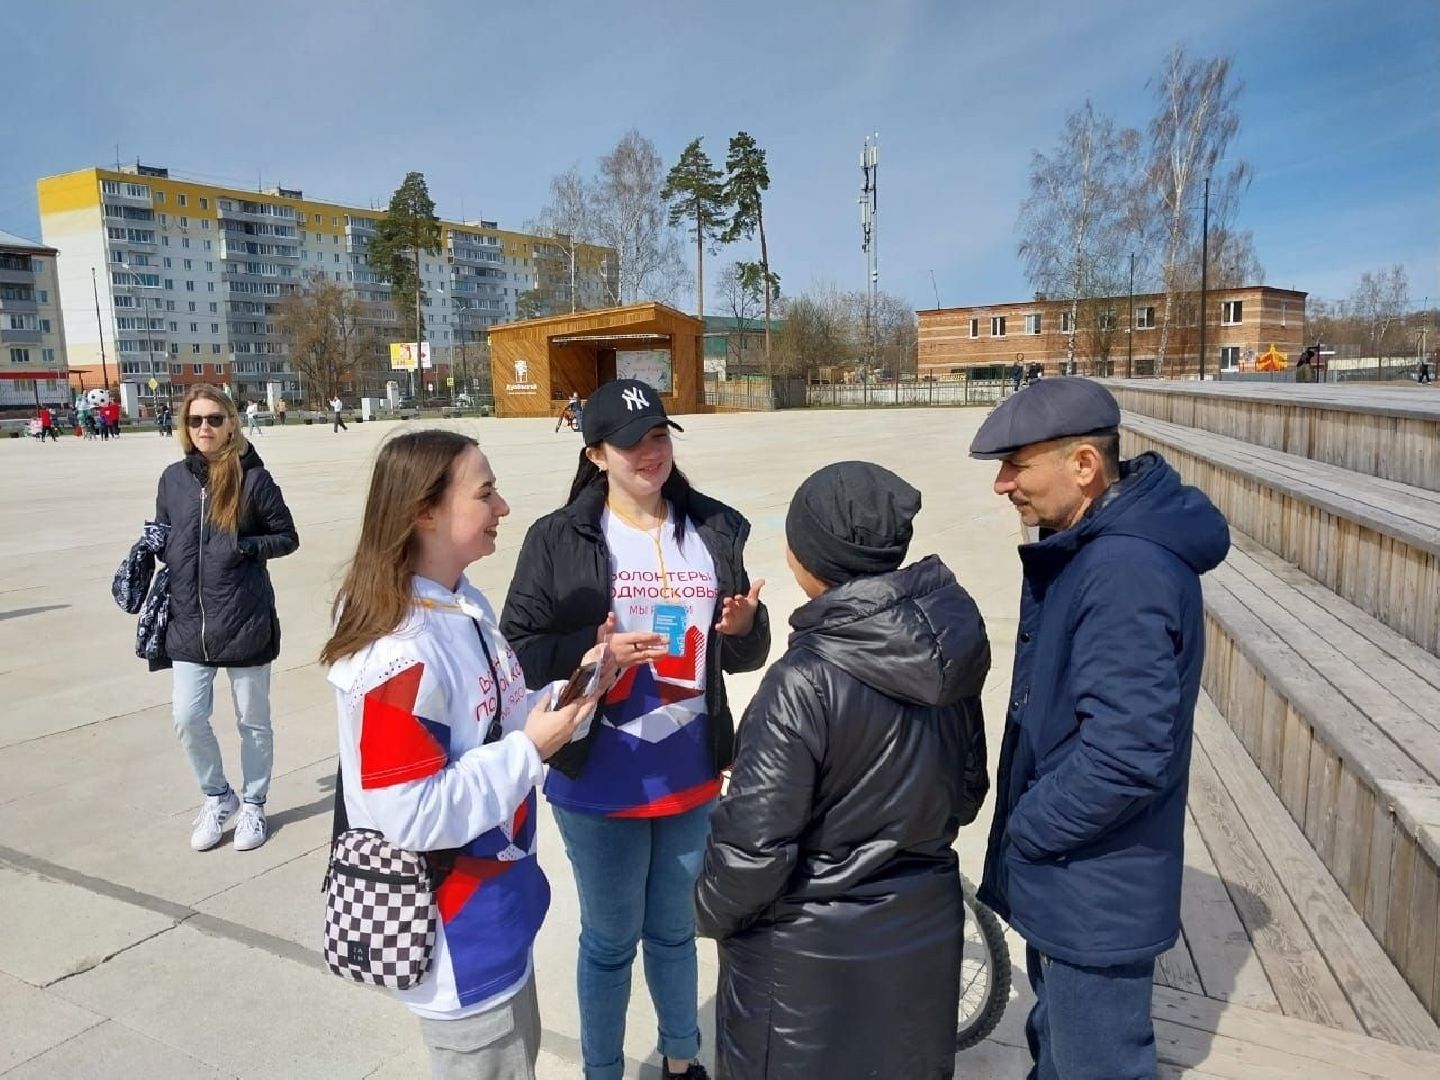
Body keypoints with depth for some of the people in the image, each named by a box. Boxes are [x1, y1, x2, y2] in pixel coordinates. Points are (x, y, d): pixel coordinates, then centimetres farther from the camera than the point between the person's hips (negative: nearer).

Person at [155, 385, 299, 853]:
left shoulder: (253, 478, -7)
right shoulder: (174, 479, 5)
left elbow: (287, 537, -1)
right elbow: (162, 540, 15)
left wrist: (247, 547, -18)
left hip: (245, 620, -3)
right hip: (187, 623, 4)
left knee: (252, 721, 10)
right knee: (188, 719, 2)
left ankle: (253, 805, 29)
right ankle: (217, 797, 28)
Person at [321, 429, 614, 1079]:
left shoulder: (466, 605, -1)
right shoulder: (400, 654, -30)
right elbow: (412, 816, -29)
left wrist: (564, 694, -6)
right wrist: (532, 750, -24)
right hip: (457, 934, -9)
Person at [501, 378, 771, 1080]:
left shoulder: (715, 531, 0)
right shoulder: (558, 539, -10)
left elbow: (743, 657, 6)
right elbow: (518, 651, -10)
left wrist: (746, 626, -16)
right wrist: (591, 651, -26)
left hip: (691, 775, 4)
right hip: (600, 783, -3)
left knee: (674, 931, 23)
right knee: (610, 941, 15)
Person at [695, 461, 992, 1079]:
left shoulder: (805, 682, -29)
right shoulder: (948, 650, -8)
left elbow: (754, 841, -23)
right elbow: (968, 789, 5)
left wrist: (713, 912, -3)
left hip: (812, 956, -6)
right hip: (926, 930, 6)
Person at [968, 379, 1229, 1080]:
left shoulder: (1127, 573, -29)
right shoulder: (1090, 545, 3)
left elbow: (1126, 754, -33)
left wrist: (1024, 831, -18)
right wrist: (1029, 822, 11)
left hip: (1095, 887, -9)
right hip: (1068, 870, 9)